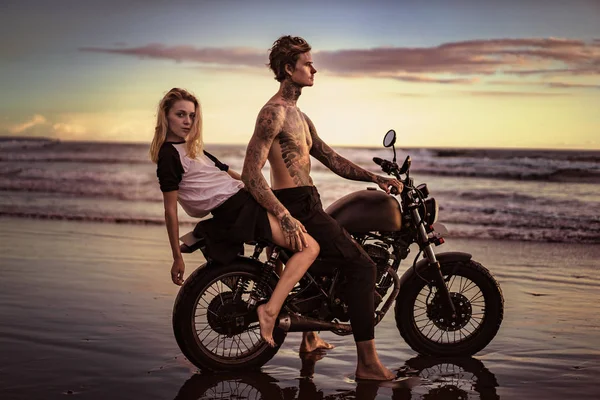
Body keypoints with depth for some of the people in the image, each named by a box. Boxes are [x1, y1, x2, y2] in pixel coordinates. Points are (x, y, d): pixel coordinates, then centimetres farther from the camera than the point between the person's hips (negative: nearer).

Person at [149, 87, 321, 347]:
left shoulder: (191, 149, 19)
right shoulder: (168, 155, -11)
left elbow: (227, 173, 26)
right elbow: (170, 210, -14)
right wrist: (177, 257, -15)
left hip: (244, 199, 11)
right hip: (234, 209, -11)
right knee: (309, 247, -17)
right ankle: (270, 309, -23)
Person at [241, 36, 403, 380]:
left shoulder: (300, 117, 21)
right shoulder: (274, 113, -12)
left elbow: (333, 161, 20)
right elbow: (251, 174, -21)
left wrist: (376, 178, 8)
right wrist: (286, 218, -30)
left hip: (309, 206, 11)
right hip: (296, 208, -11)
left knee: (355, 253, 23)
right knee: (362, 265, -15)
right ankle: (367, 362, -15)